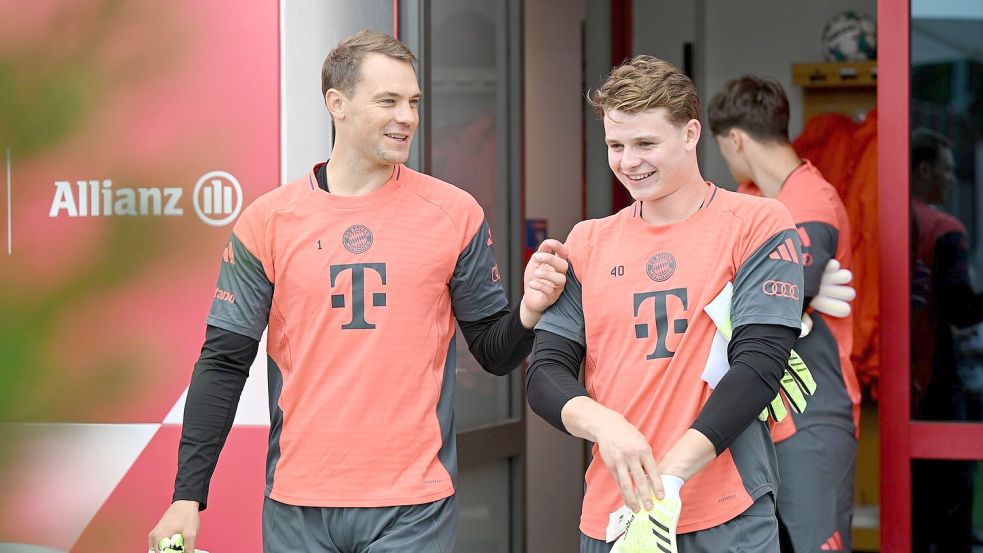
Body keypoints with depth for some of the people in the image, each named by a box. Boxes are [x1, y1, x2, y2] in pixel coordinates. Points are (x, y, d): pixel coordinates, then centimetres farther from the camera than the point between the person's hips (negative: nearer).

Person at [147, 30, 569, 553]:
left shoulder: (455, 213, 1)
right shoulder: (268, 220, 1)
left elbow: (494, 353, 6)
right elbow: (223, 364, 2)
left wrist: (527, 311, -16)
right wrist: (187, 496, -3)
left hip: (414, 507, 0)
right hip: (297, 506, 1)